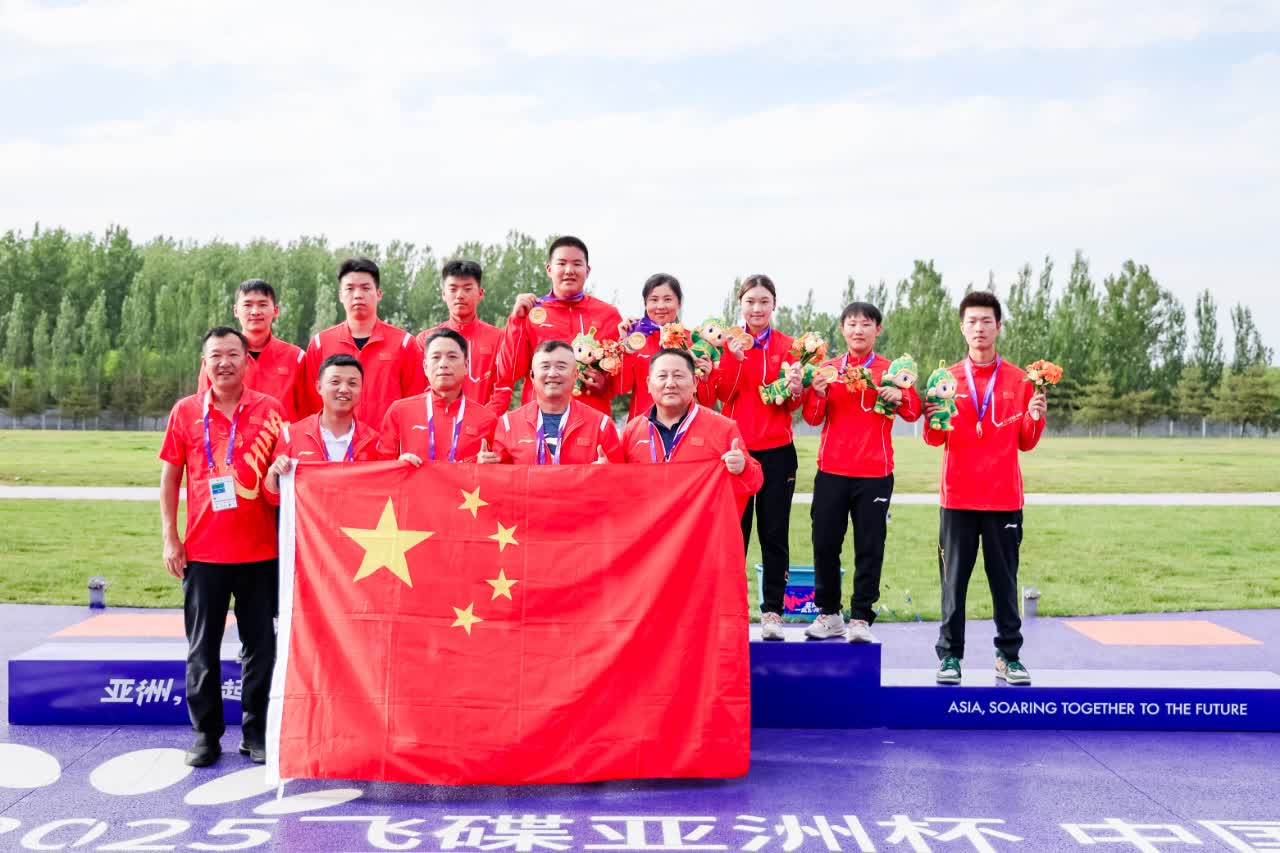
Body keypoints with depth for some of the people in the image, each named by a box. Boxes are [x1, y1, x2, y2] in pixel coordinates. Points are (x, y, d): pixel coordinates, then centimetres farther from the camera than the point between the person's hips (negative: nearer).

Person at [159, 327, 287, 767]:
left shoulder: (270, 410, 2)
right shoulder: (185, 411, 4)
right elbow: (169, 478, 7)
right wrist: (169, 537, 1)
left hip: (260, 549, 0)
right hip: (202, 550, 1)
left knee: (261, 646, 5)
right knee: (203, 648, 7)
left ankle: (256, 734, 17)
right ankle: (206, 734, 19)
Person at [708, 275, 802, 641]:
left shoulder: (788, 346, 5)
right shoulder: (729, 342, 4)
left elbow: (791, 406, 4)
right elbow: (722, 393, -6)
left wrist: (795, 391, -18)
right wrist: (734, 357, -20)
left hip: (777, 450, 1)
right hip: (736, 446, 0)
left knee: (775, 534, 3)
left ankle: (772, 612, 12)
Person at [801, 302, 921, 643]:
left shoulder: (890, 369, 5)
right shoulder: (828, 368, 8)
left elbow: (914, 412, -1)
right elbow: (812, 417, 2)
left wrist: (899, 397, -21)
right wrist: (818, 393, -17)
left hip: (875, 474, -1)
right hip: (831, 471, 2)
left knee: (869, 548, 0)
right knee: (825, 543, 5)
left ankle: (861, 618, 7)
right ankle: (828, 614, 18)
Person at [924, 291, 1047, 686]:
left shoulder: (1019, 380, 6)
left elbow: (1025, 443, 7)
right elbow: (934, 439, 0)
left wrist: (1036, 419, -12)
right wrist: (934, 419, -20)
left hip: (1004, 498, 1)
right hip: (958, 497, 0)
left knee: (1005, 579, 5)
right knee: (954, 579, 1)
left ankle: (1008, 656, 14)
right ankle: (950, 655, 8)